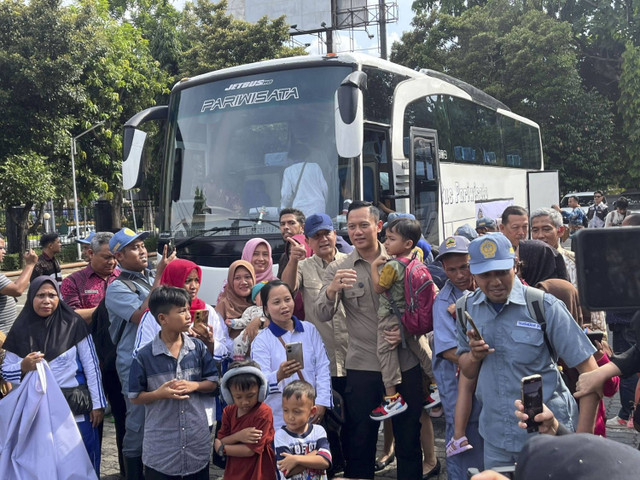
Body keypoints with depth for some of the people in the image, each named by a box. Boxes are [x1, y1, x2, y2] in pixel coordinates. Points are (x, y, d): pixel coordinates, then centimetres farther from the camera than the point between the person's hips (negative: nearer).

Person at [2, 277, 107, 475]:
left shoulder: (73, 324, -6)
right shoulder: (21, 330, 0)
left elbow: (91, 366, -4)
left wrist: (98, 403, -4)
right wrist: (23, 367, -16)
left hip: (76, 406, -2)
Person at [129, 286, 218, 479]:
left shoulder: (198, 348, -3)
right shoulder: (144, 356, -11)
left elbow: (213, 383, 5)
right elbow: (135, 398, -4)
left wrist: (194, 386, -13)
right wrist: (159, 393, -20)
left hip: (197, 440, 3)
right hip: (160, 445, -2)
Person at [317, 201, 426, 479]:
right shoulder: (338, 270, 0)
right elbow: (323, 315, -10)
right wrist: (332, 289, -31)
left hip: (406, 363, 1)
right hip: (362, 367, -1)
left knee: (409, 438, 12)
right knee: (360, 441, 9)